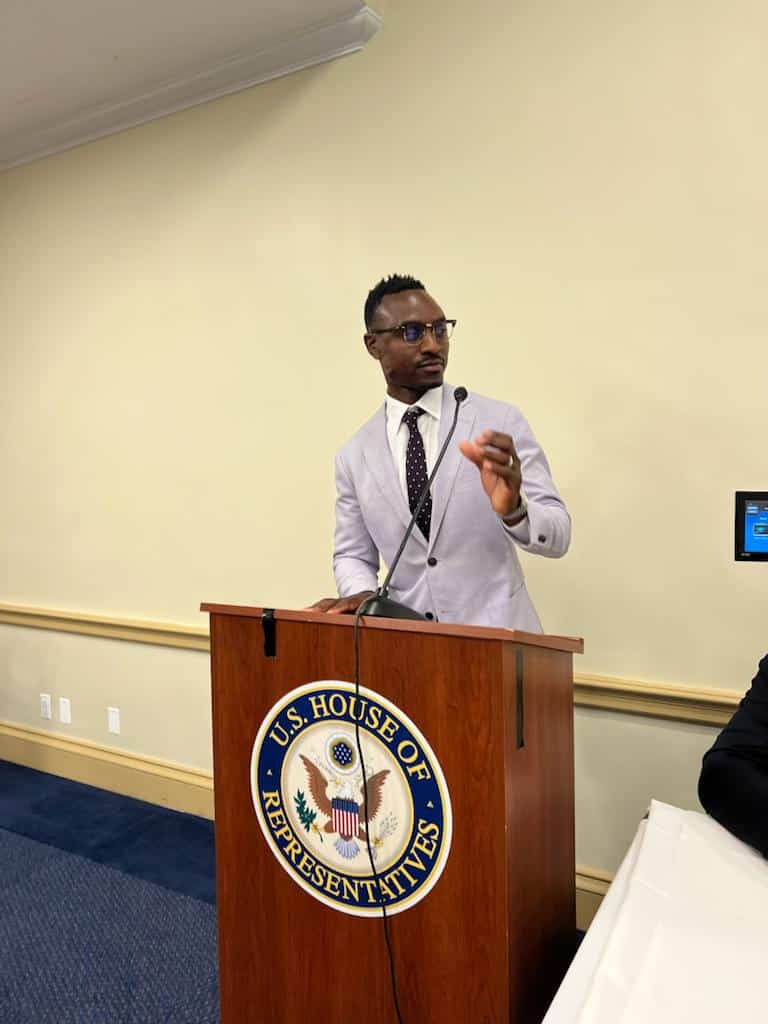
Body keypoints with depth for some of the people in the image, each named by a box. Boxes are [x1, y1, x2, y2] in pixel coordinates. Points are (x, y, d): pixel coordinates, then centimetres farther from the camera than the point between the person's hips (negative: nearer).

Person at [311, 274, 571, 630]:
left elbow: (557, 536, -6)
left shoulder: (501, 421, -3)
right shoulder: (354, 456, 4)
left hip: (497, 632, -1)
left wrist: (514, 508, -26)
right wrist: (362, 594, -9)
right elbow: (352, 555, 11)